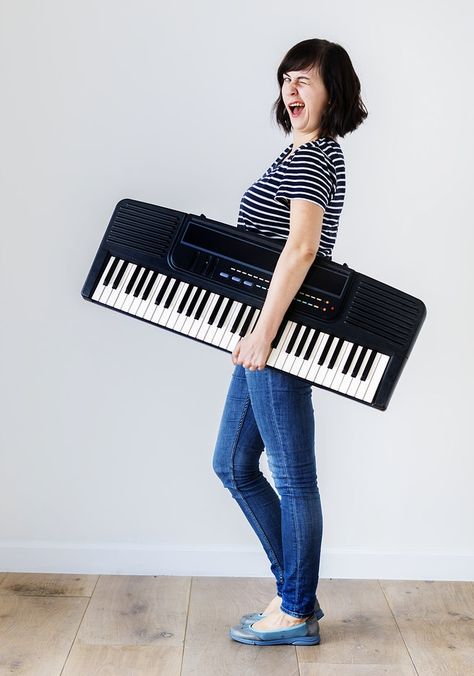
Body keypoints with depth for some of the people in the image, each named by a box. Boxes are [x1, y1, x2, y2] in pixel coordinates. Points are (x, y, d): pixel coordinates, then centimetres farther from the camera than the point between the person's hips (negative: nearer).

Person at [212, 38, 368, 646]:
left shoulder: (308, 157, -11)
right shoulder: (315, 152, 20)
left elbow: (301, 247, -25)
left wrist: (265, 332, -26)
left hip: (281, 334, -11)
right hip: (271, 332, 11)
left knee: (292, 477, 2)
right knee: (233, 465, 16)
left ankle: (296, 614, 21)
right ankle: (297, 588, 28)